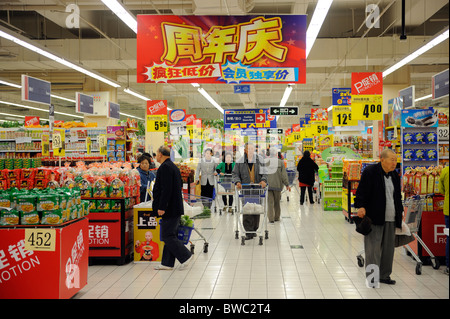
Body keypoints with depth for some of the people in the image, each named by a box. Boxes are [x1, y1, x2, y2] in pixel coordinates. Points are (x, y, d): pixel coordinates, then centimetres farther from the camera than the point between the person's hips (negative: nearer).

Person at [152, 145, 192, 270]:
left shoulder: (165, 167, -15)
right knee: (170, 235, 11)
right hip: (175, 208, 10)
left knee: (168, 236, -5)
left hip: (170, 209, -10)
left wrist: (161, 207, -21)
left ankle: (185, 256, -1)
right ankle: (167, 263, 16)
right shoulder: (173, 167, 17)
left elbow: (166, 189, -23)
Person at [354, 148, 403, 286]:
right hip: (374, 217, -7)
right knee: (373, 247, -4)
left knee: (388, 247, 11)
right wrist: (361, 206, -22)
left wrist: (400, 212, 19)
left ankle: (384, 275, 22)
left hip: (391, 218, 7)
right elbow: (362, 191, -11)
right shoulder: (370, 171, -7)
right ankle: (371, 276, 5)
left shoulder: (395, 176, 15)